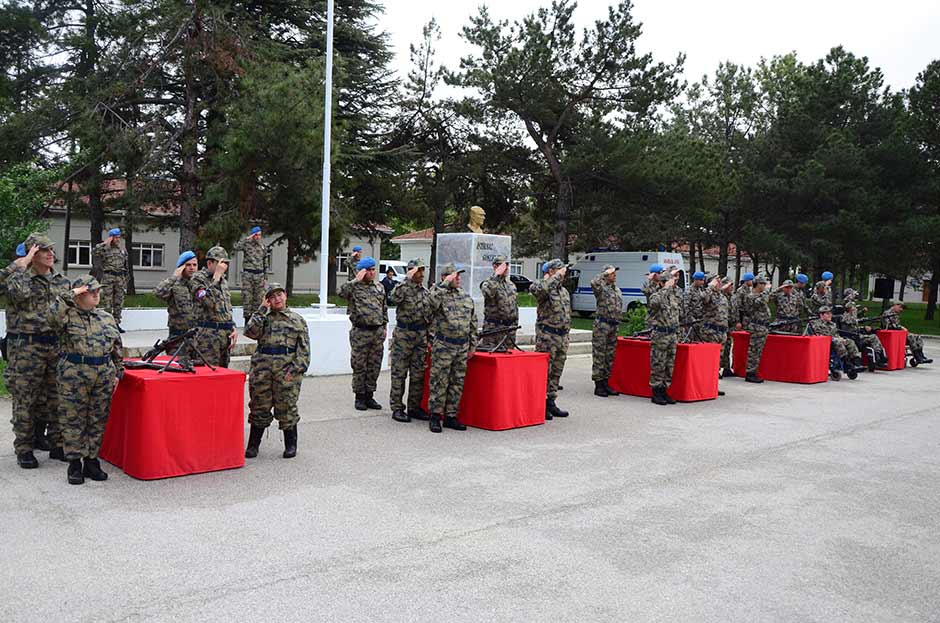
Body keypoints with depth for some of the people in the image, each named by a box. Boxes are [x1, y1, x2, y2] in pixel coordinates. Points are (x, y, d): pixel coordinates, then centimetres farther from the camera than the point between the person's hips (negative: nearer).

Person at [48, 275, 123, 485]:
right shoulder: (68, 315, -1)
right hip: (74, 375, -4)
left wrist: (118, 372, 14)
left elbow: (117, 347, 18)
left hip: (104, 375, 4)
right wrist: (69, 295, -18)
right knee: (73, 420, 2)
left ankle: (92, 461, 20)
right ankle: (74, 464, 12)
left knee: (98, 420, 9)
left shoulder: (106, 317, 13)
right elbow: (52, 316, -26)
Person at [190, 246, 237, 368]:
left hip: (225, 335, 8)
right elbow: (209, 301, -23)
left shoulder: (223, 281, 18)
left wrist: (233, 329, 10)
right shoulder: (198, 279, -5)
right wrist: (217, 276, -19)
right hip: (207, 335, -8)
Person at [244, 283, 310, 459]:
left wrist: (294, 370, -8)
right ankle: (253, 445, 17)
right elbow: (250, 332, -5)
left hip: (286, 368, -2)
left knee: (286, 408, 0)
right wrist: (262, 310, -2)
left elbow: (304, 350, 4)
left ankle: (291, 445, 14)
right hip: (262, 367, 2)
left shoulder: (297, 320, 10)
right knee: (259, 406, 6)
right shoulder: (263, 318, 16)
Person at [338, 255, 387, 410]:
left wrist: (384, 326, 15)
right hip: (360, 332, -5)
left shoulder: (379, 287, 13)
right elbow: (342, 292, -26)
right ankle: (360, 396, 14)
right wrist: (357, 280, -19)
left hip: (378, 332, 5)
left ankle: (369, 395, 20)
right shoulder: (354, 287, -4)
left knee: (374, 366, 9)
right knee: (359, 366, 3)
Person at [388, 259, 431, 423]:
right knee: (399, 373, -1)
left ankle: (414, 407, 18)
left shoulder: (425, 291, 14)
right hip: (404, 334, -6)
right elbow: (393, 298, -31)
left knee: (418, 374, 9)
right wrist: (407, 280, -29)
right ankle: (397, 408, 5)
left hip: (421, 335, 6)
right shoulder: (402, 287, -7)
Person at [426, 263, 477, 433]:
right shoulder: (439, 293, -4)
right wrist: (445, 284, -23)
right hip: (443, 346, -6)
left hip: (463, 346, 6)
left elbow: (473, 321, 17)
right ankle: (435, 416, 8)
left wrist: (472, 344, 13)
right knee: (439, 382, -1)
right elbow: (432, 301, -31)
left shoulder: (466, 296, 13)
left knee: (457, 383, 9)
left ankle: (451, 416, 18)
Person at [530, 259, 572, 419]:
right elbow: (537, 289, -33)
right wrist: (557, 277, -26)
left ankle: (550, 403, 21)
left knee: (556, 372, 12)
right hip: (547, 335, -8)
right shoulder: (544, 287, -10)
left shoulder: (564, 291, 16)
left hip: (562, 336, 8)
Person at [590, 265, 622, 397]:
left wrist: (618, 325, 19)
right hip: (602, 325, -8)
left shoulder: (618, 290, 18)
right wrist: (605, 273, -19)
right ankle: (598, 385, -1)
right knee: (599, 356, -4)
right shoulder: (601, 288, -6)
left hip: (614, 327, 8)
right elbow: (594, 282, -32)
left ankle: (605, 383, 20)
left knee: (610, 356, 12)